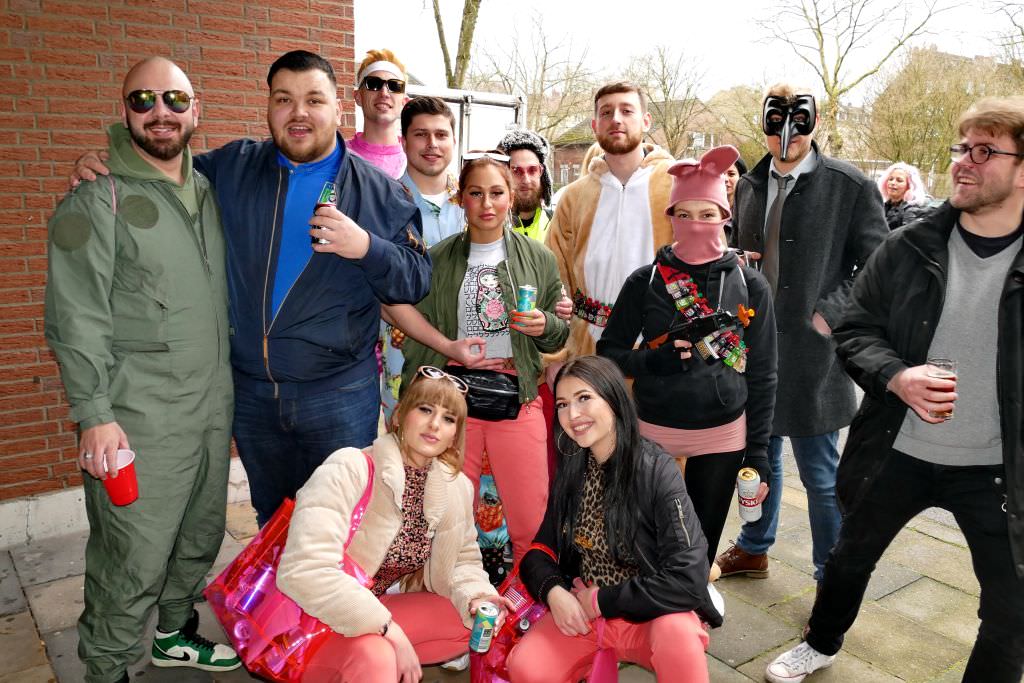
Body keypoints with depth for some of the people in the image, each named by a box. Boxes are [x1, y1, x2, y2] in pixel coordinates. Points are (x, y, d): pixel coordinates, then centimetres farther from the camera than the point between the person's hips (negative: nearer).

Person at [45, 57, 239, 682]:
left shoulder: (208, 193, 13)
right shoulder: (98, 200, -7)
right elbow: (77, 319, -11)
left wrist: (231, 397, 18)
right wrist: (95, 416, -16)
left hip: (213, 410, 6)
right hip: (140, 420, -6)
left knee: (201, 538, 18)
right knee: (134, 561, 1)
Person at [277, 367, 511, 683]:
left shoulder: (456, 488, -2)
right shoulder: (351, 469, -22)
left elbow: (462, 561, 9)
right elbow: (305, 571, -32)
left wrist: (474, 598, -15)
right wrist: (389, 630, -30)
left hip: (376, 611, 9)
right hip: (313, 620, -8)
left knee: (479, 619, -6)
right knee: (375, 657, -37)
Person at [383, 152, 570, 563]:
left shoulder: (538, 258, 7)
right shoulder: (438, 259, 5)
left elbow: (559, 338, 11)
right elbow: (398, 307, 7)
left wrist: (544, 325, -11)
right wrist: (448, 346, -6)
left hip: (517, 398, 0)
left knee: (532, 522, -1)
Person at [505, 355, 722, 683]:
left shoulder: (658, 472, -17)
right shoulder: (571, 472, -1)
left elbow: (688, 579, -21)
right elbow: (542, 547, 5)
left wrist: (603, 601, -16)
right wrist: (553, 592, -17)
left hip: (652, 616, -4)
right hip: (581, 612, 5)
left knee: (677, 632, -36)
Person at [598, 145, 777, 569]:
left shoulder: (750, 286, -1)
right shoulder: (645, 282, -3)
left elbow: (762, 374, 3)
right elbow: (608, 352, 2)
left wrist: (758, 451, 1)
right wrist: (653, 359, -18)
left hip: (722, 436, 1)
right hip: (653, 431, 0)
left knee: (703, 541, 11)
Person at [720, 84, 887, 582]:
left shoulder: (850, 186, -6)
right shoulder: (749, 186, 9)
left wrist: (828, 314, -14)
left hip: (812, 352, -5)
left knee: (821, 476, 4)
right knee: (760, 456, 21)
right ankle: (753, 549, 41)